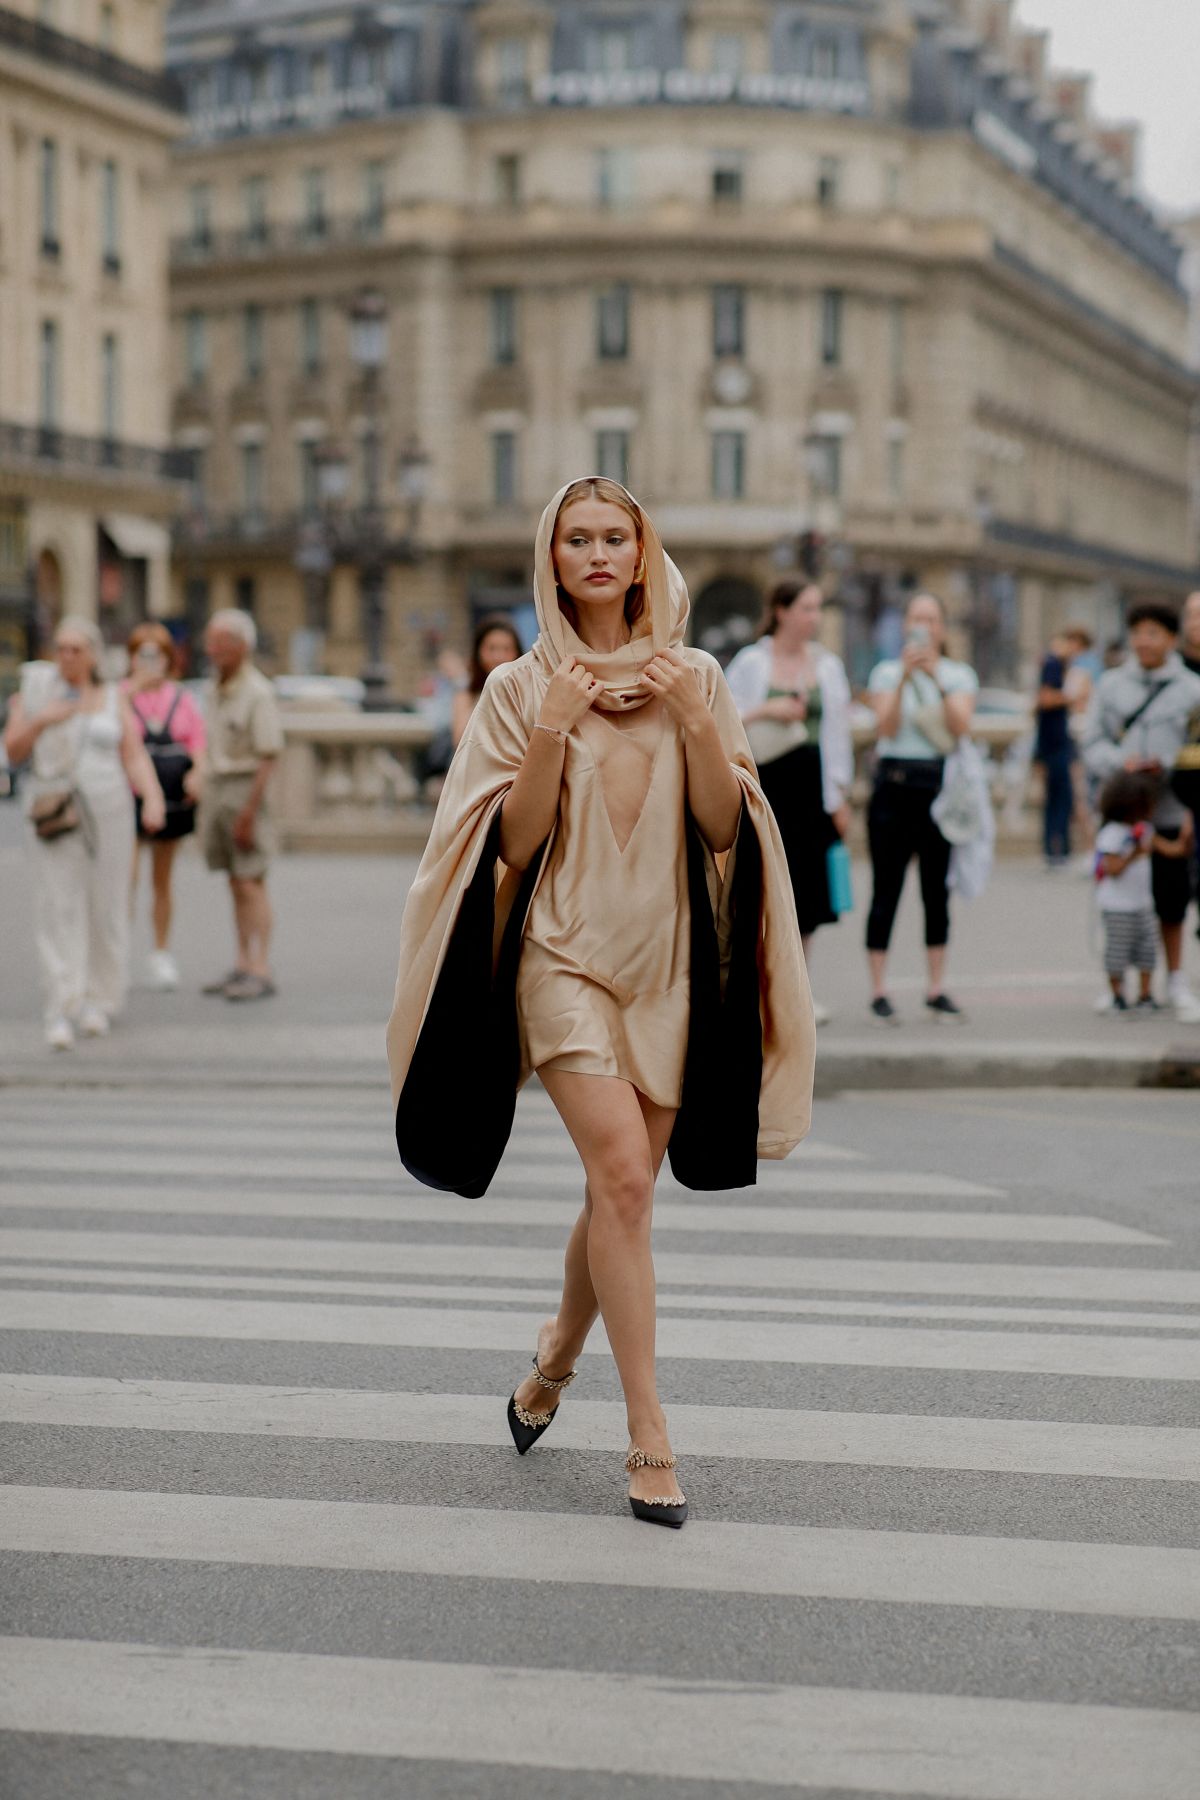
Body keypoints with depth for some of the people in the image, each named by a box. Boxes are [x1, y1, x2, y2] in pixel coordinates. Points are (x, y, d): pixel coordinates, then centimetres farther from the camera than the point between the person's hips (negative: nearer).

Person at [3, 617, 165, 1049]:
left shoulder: (114, 700, 5)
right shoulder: (35, 690, 2)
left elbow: (136, 759, 0)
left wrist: (154, 799, -17)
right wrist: (41, 720, -20)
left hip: (108, 811, 1)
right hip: (55, 813, -1)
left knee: (105, 907, 5)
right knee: (59, 910, -9)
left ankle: (99, 1002, 19)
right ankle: (62, 1012, -11)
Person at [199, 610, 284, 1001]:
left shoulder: (258, 693, -13)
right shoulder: (216, 690, 12)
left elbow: (268, 757, -16)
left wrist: (248, 812, -19)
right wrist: (206, 803, 15)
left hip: (245, 789, -8)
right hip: (216, 787, 8)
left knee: (251, 884, -9)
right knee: (236, 884, 9)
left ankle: (261, 971, -9)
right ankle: (243, 965, 13)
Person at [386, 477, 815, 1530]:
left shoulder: (693, 679, 8)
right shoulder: (522, 689, 3)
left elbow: (724, 825, 0)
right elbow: (514, 843, -3)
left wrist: (696, 723, -14)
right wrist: (552, 734, -15)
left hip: (667, 959, 3)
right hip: (565, 953, -3)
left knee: (624, 1188, 10)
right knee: (623, 1175, -19)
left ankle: (556, 1361, 38)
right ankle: (649, 1435, -15)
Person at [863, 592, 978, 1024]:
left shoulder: (960, 675, 9)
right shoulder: (887, 672, 6)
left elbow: (960, 728, -8)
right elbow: (886, 728, -9)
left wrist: (937, 678, -17)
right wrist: (905, 678, -19)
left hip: (941, 787, 2)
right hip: (894, 786, -2)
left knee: (938, 889, 4)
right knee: (886, 890, -4)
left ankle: (937, 990, 12)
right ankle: (879, 993, -2)